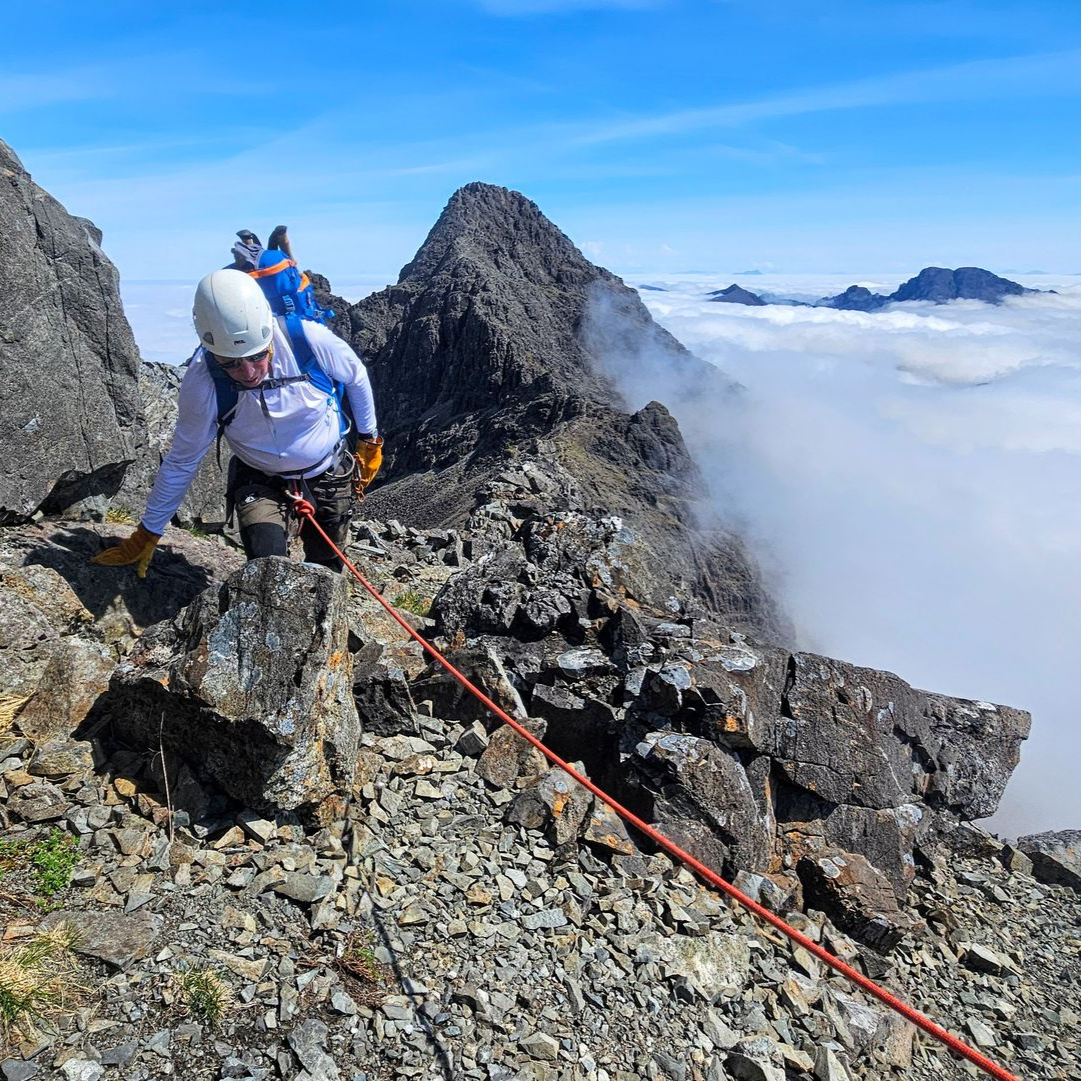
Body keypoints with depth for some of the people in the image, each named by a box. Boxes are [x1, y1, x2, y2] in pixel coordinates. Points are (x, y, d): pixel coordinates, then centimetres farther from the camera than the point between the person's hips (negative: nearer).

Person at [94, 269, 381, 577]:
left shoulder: (307, 338, -28)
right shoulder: (201, 384, -25)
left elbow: (357, 377, -6)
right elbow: (181, 462, -11)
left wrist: (369, 441, 3)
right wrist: (147, 534, -3)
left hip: (329, 473, 1)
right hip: (259, 481, -1)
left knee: (325, 569, 15)